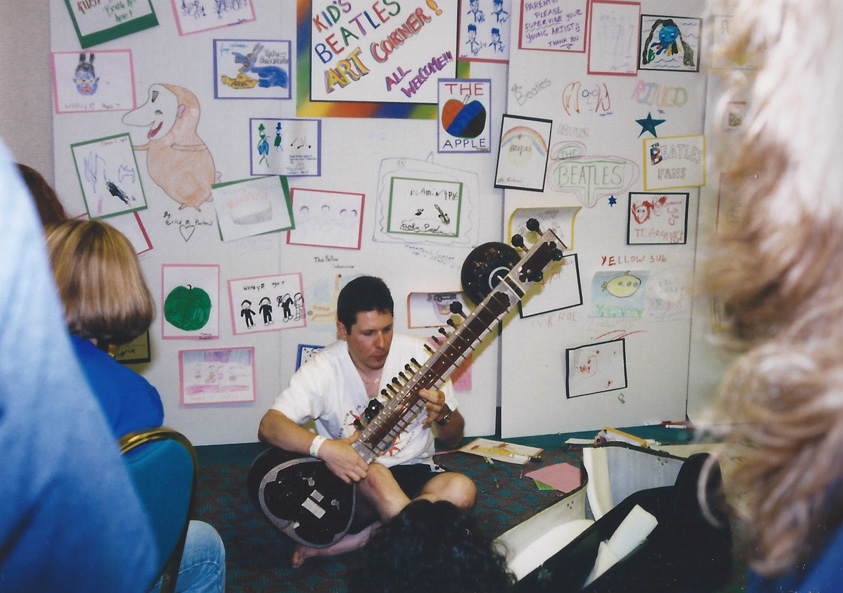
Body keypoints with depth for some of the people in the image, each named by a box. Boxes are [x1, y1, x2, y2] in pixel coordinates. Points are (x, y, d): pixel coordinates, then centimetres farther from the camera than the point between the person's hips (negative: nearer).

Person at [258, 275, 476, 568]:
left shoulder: (419, 355, -5)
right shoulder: (323, 369, -9)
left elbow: (454, 439, 2)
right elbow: (268, 426, -21)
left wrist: (442, 415, -23)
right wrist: (323, 447, -38)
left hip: (414, 474, 3)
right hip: (353, 483, -3)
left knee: (462, 489, -29)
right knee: (373, 474, -37)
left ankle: (343, 544, -21)